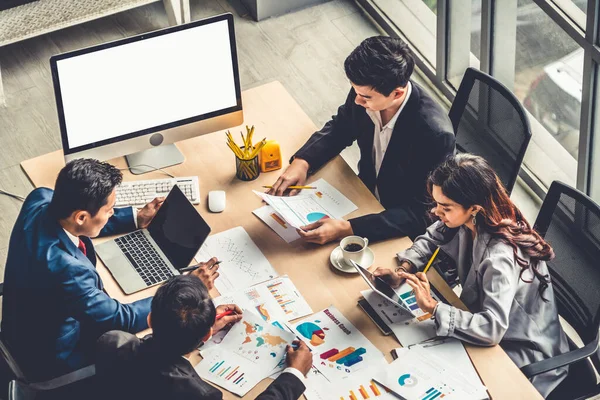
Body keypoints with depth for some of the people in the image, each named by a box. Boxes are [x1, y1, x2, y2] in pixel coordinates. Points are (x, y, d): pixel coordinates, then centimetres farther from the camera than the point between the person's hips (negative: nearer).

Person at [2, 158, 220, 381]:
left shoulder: (41, 199, -19)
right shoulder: (66, 268, -41)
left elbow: (79, 219, 6)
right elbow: (121, 319, -25)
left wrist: (137, 219, 8)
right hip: (49, 358, -7)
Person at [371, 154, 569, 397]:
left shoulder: (500, 256, -35)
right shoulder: (468, 219, -13)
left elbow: (491, 328, -40)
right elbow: (430, 240, 6)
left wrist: (432, 307, -37)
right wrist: (403, 271, -13)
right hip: (489, 326, 7)